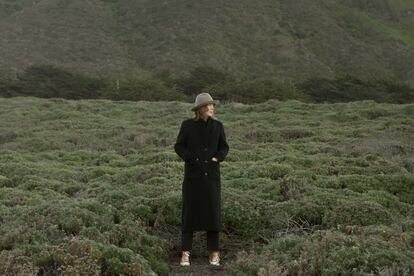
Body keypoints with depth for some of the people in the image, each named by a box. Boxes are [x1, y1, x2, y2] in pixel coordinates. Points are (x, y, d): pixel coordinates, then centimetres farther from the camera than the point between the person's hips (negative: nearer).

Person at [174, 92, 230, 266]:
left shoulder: (217, 125, 1)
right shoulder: (187, 124, -5)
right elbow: (179, 147, -2)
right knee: (189, 212, -1)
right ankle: (185, 253, 7)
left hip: (211, 174, 2)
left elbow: (224, 148, 8)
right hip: (193, 174, -2)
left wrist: (217, 158, -12)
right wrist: (192, 159, -16)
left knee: (213, 212, 1)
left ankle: (214, 253, 12)